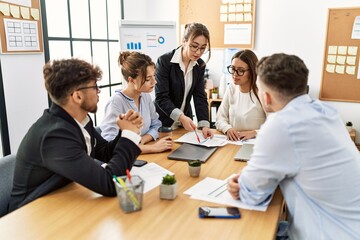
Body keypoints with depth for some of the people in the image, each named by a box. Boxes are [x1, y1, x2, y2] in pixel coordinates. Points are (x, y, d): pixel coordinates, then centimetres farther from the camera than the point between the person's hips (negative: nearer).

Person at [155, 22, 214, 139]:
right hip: (164, 121, -5)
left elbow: (200, 96, -6)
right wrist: (180, 117, -36)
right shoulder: (164, 61, -19)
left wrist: (204, 124, -19)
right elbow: (161, 97, -23)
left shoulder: (200, 65, -3)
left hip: (186, 120, 5)